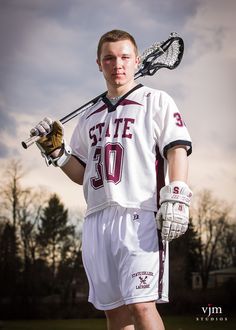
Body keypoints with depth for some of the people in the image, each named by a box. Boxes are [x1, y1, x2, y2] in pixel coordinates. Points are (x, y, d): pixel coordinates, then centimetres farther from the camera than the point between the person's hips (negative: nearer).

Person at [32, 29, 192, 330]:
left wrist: (175, 199, -16)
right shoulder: (89, 117, 24)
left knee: (141, 305, -16)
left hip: (139, 214, -5)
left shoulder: (156, 101, 8)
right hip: (97, 220, 6)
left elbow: (177, 149, -3)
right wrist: (55, 151, 8)